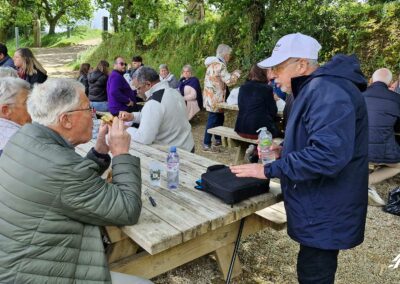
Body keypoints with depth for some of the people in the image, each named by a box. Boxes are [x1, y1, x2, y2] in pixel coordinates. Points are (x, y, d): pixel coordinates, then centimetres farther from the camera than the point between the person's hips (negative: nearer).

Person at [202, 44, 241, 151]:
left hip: (212, 97, 10)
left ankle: (218, 139, 31)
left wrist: (232, 74, 18)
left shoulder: (213, 63, 14)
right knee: (213, 120, -5)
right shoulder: (220, 65, -18)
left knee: (219, 118, 19)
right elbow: (229, 81, -19)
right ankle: (206, 144, 0)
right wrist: (236, 73, -2)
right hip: (215, 98, -10)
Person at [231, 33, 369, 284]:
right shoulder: (315, 89, 12)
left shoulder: (328, 92, -23)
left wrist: (269, 170, -25)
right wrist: (285, 152, 6)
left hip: (326, 213, -10)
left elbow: (329, 154, -34)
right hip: (319, 208, 10)